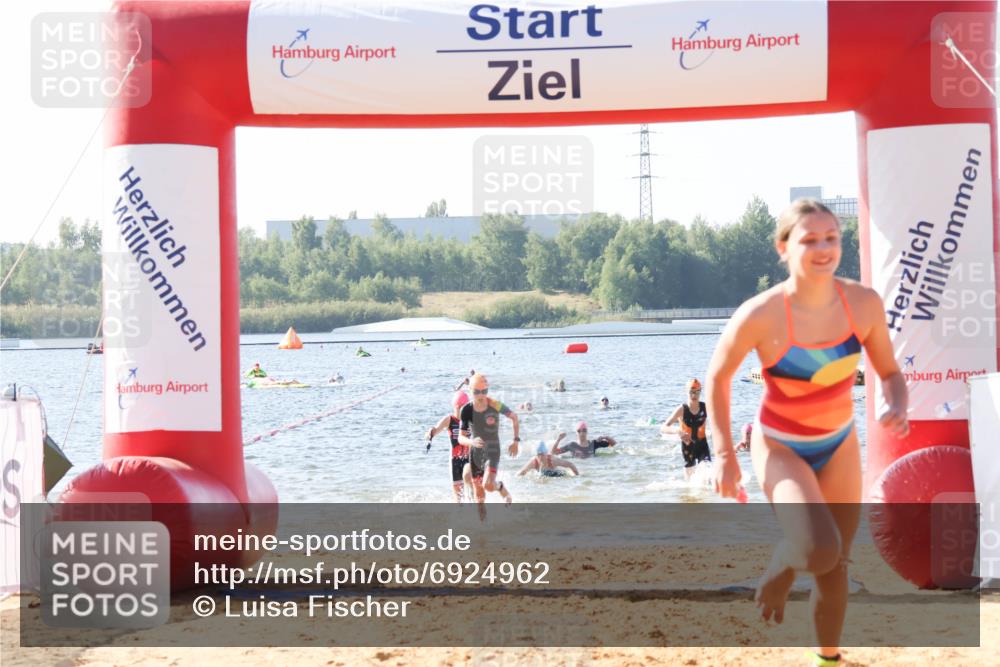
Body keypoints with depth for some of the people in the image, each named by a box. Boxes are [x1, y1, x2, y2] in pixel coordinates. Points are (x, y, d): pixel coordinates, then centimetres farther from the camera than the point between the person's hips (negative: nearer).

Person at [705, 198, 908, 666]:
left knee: (835, 568, 14)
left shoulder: (864, 304, -16)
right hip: (780, 447, -4)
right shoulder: (760, 315, -27)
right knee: (818, 549, -28)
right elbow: (717, 377, -10)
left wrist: (897, 407, -23)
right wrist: (723, 454, -12)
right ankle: (777, 576, 8)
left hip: (839, 444, 4)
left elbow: (889, 372, -1)